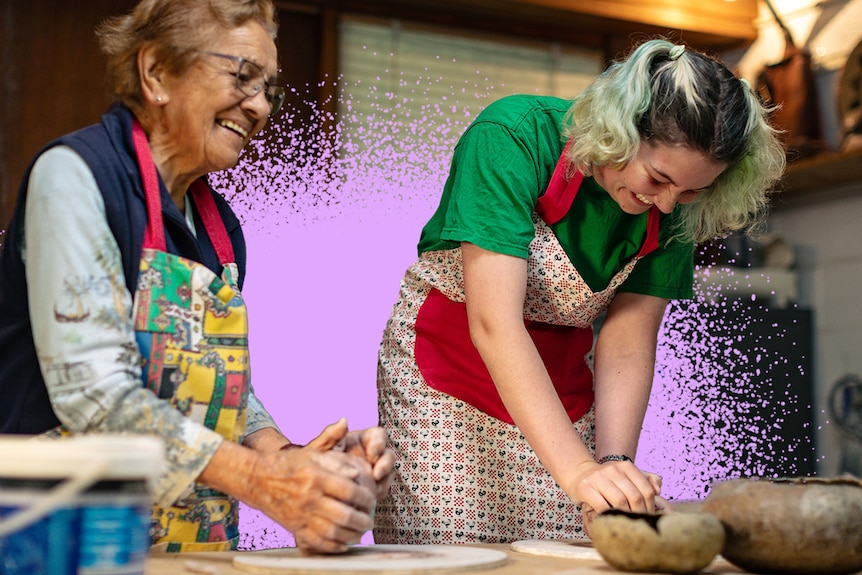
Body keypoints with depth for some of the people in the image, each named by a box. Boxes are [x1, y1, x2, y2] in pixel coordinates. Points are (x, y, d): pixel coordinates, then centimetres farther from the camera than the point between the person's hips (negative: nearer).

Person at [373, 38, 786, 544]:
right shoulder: (512, 138, -27)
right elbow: (494, 322, -34)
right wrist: (579, 469, -40)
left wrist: (615, 463, -26)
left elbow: (626, 346, -10)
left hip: (562, 383, 4)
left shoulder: (673, 207, -12)